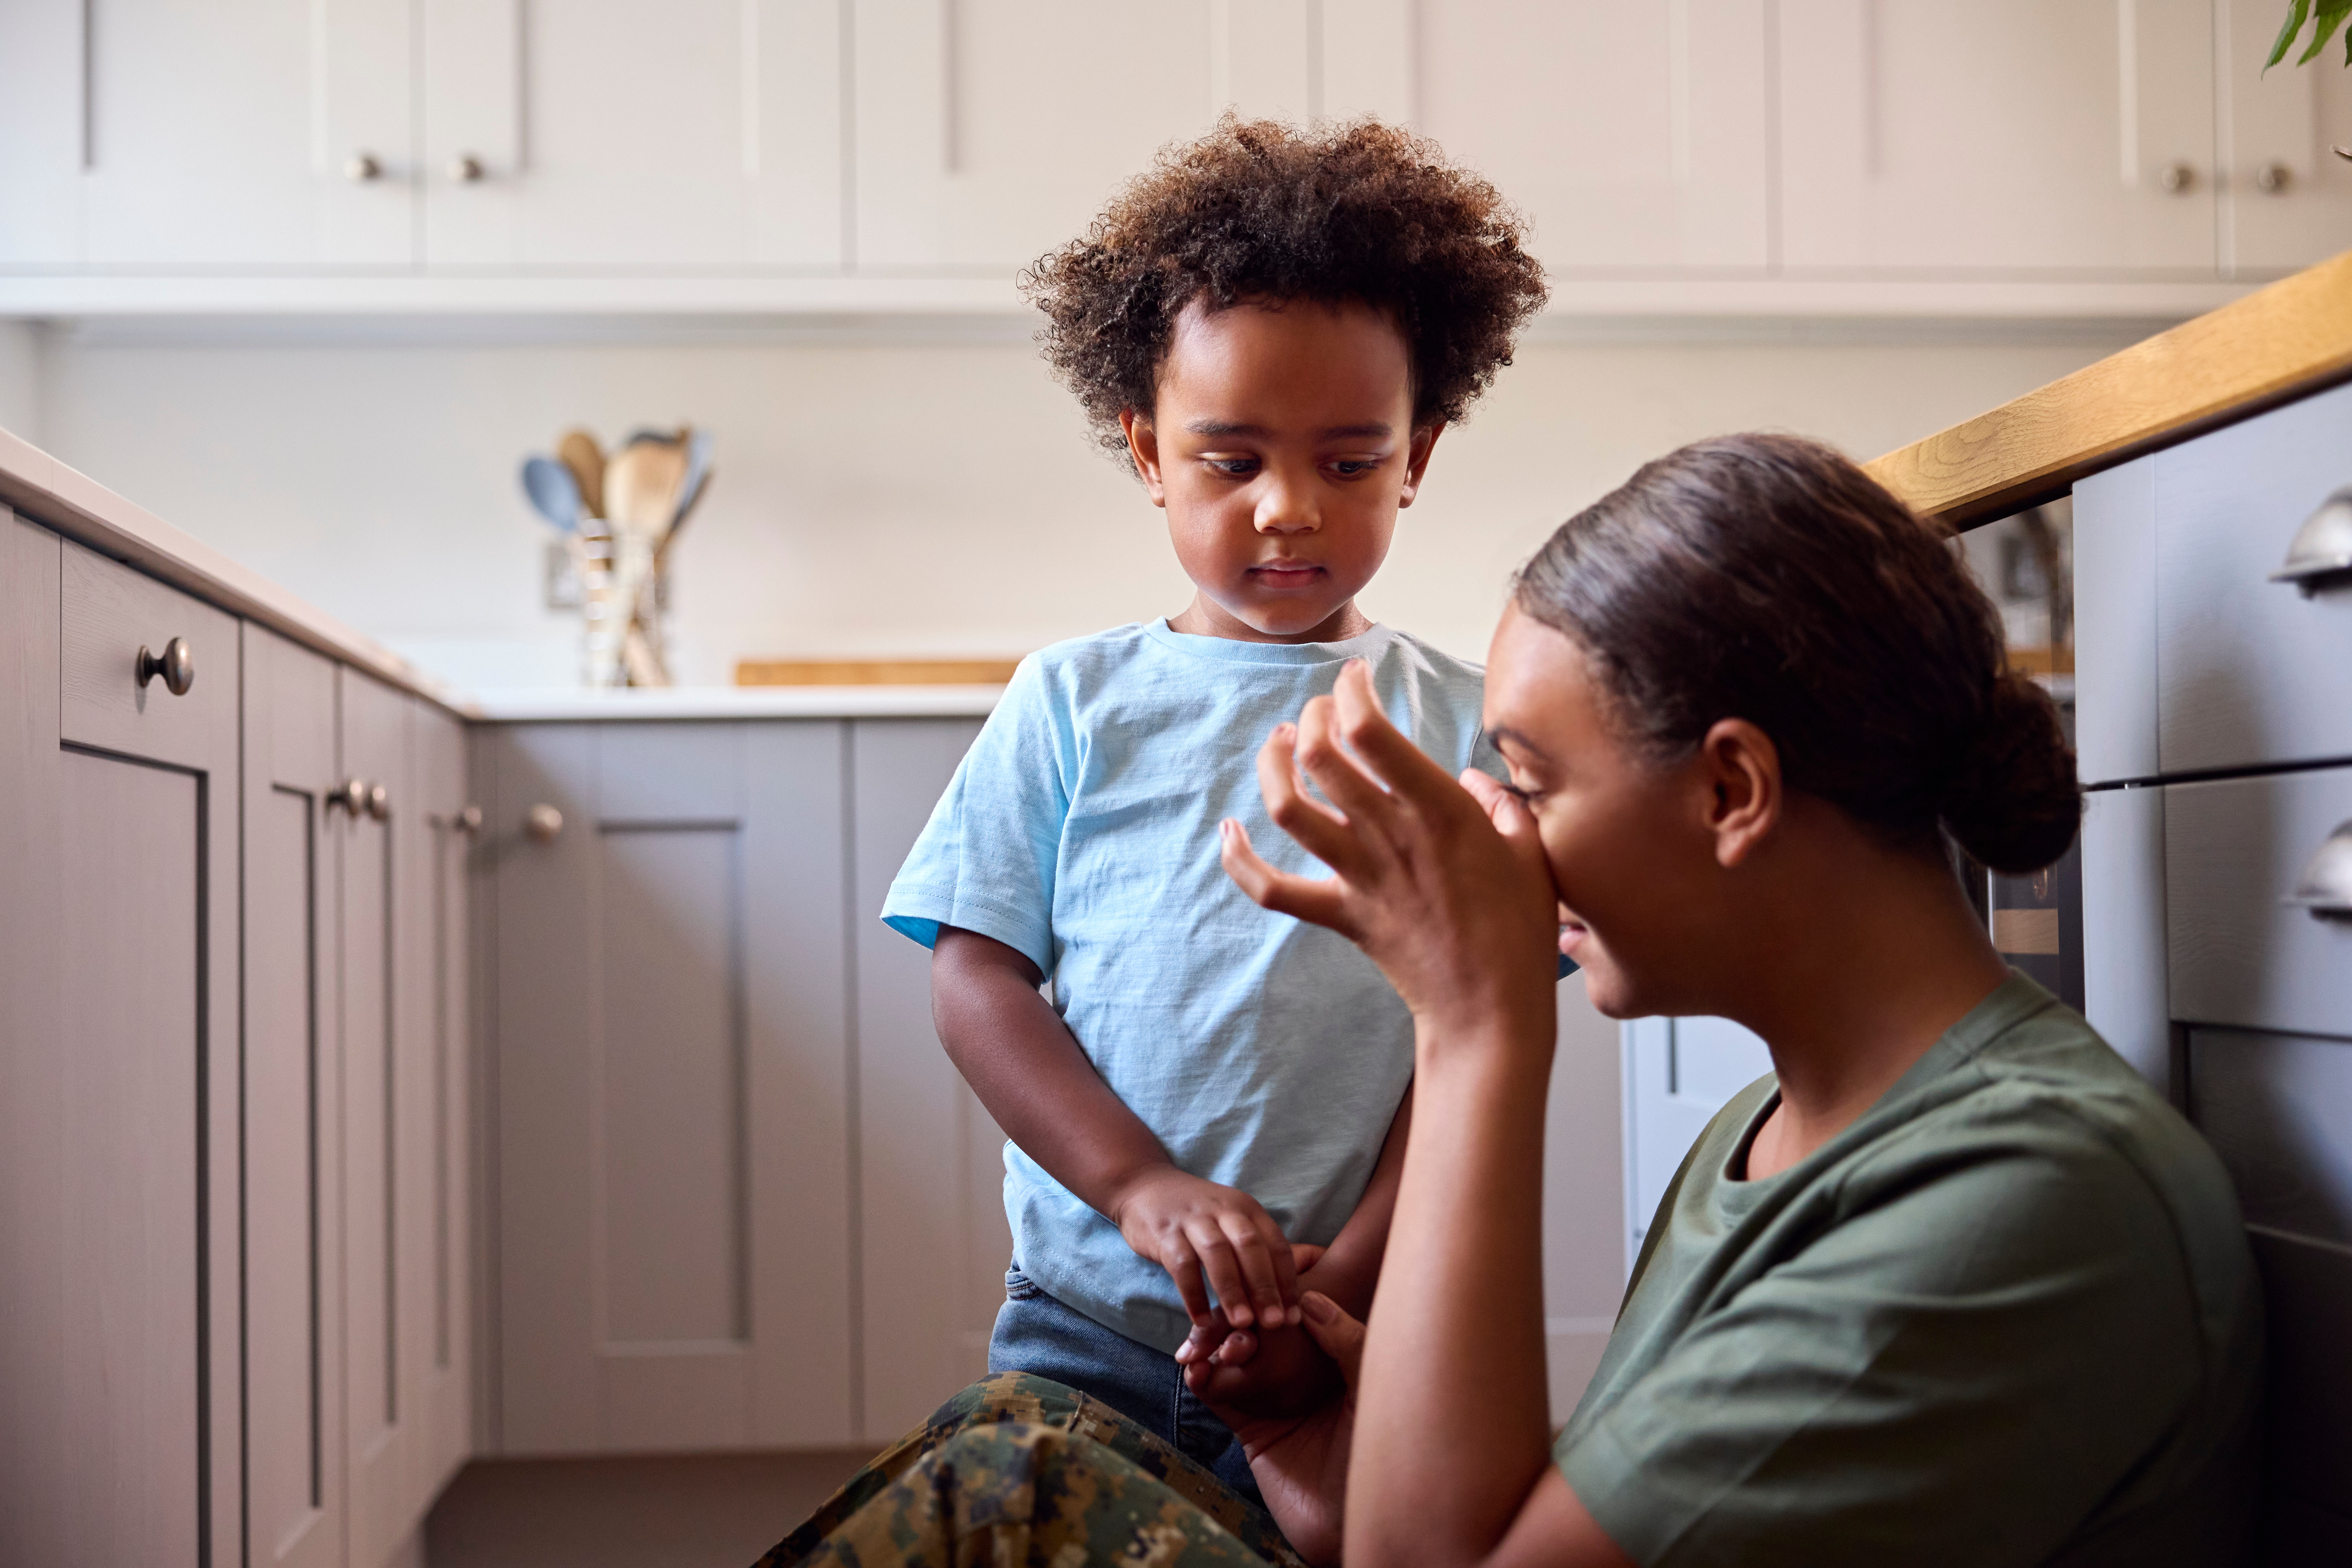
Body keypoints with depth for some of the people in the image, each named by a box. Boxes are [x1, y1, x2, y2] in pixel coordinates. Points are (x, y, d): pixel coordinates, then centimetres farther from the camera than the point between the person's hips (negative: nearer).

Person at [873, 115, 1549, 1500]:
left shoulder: (1460, 726, 2)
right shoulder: (1074, 703, 4)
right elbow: (975, 977, 0)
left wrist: (1345, 1285, -14)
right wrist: (1141, 1187, -15)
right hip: (1087, 1321, 1)